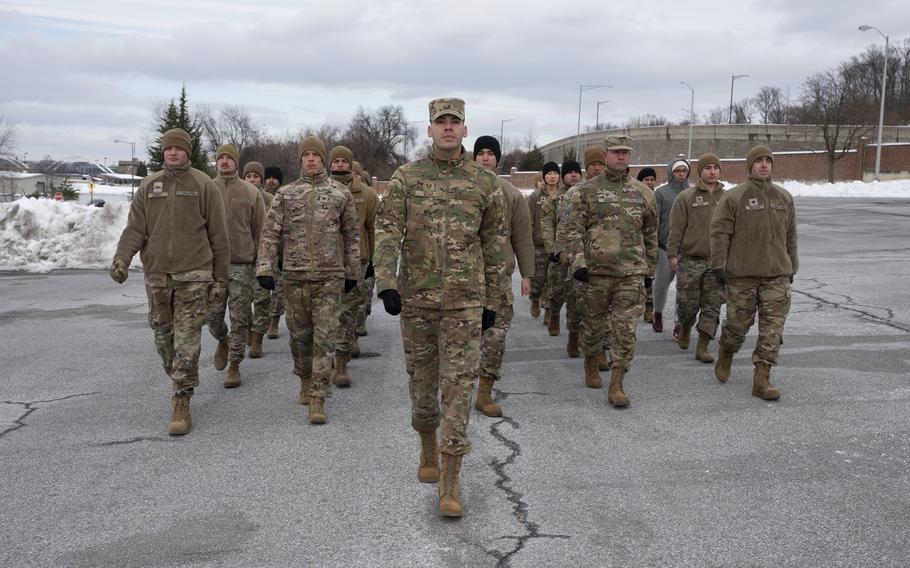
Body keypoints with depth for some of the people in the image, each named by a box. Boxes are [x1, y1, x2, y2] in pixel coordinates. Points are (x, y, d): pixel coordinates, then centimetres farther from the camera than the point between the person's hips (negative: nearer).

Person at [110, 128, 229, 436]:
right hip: (156, 275, 4)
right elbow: (135, 227, 3)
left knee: (187, 343, -6)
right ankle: (180, 382, 33)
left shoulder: (204, 185, 0)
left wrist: (220, 277, -1)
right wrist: (121, 258, -15)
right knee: (163, 337, 11)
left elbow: (218, 236, 1)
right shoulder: (148, 186, 10)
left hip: (193, 276, -4)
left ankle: (181, 405, -1)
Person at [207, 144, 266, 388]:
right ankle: (223, 341, 35)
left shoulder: (251, 192, 4)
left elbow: (260, 229, 6)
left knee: (240, 318, 0)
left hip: (242, 264, -1)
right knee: (213, 314, 4)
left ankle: (234, 365, 11)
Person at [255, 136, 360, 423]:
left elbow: (352, 235, 9)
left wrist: (352, 272, 9)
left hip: (329, 276, -2)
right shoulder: (285, 194, 6)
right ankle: (305, 382, 34)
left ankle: (318, 399, -2)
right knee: (299, 335, 12)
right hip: (294, 275, 2)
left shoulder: (341, 193, 5)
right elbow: (270, 232, 2)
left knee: (324, 337, -5)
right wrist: (264, 268, -9)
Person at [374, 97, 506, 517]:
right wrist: (386, 284, -20)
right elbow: (387, 231, -6)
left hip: (464, 299, -1)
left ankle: (450, 482, 1)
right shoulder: (406, 178, 2)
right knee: (421, 381, 13)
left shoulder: (485, 182, 3)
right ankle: (428, 450, 39)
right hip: (415, 296, 1)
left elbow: (494, 244, 8)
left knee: (458, 386, -5)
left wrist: (492, 301, 8)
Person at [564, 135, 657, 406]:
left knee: (626, 328, -4)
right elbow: (575, 229, -1)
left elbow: (650, 233, 17)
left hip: (631, 272, 2)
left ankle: (616, 386, 0)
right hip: (596, 269, -1)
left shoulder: (642, 192, 11)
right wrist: (578, 262, -11)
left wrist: (650, 267, 17)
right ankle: (590, 363, 36)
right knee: (594, 322, 11)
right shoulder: (587, 190, 2)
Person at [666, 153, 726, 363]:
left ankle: (702, 346, 8)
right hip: (691, 259, -2)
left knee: (712, 306, 1)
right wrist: (672, 254, -8)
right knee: (687, 302, 2)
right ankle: (685, 329, 32)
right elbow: (676, 228, -3)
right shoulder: (686, 197, 0)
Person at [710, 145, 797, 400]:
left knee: (772, 327, -3)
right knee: (738, 322, 5)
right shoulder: (734, 197, -2)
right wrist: (718, 265, -9)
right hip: (742, 273, -3)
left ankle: (762, 379, 2)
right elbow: (719, 232, -4)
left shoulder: (784, 197, 13)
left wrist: (791, 268, 19)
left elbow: (790, 237, 19)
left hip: (777, 274, 4)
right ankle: (725, 356, 35)